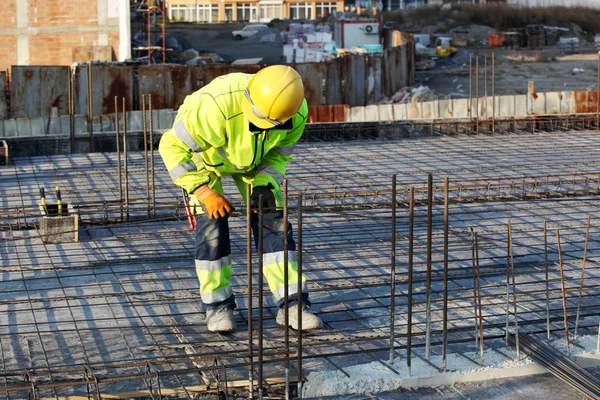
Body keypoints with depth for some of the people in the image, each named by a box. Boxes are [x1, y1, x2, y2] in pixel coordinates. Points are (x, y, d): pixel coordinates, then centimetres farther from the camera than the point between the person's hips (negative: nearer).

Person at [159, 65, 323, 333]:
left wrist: (264, 185, -26)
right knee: (211, 223, -14)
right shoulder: (217, 105, -44)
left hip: (251, 157, 4)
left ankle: (292, 304, -3)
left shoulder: (297, 113, -29)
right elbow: (173, 146, -33)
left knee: (272, 220, -7)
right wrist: (204, 191, -33)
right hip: (200, 152, -3)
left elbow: (278, 153, -8)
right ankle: (218, 306, 1)